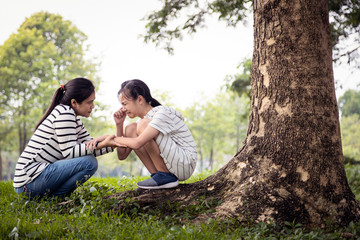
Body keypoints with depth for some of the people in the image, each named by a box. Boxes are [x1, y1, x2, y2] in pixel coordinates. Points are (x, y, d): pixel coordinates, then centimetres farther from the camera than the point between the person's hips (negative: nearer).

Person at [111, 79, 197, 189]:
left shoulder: (163, 113, -16)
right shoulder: (143, 119, 10)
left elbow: (137, 143, -30)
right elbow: (122, 155, 10)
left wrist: (114, 138, -11)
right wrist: (119, 125, 1)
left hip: (186, 164, -9)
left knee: (143, 125, -20)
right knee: (130, 128, 1)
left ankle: (166, 176, -14)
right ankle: (156, 174, -1)